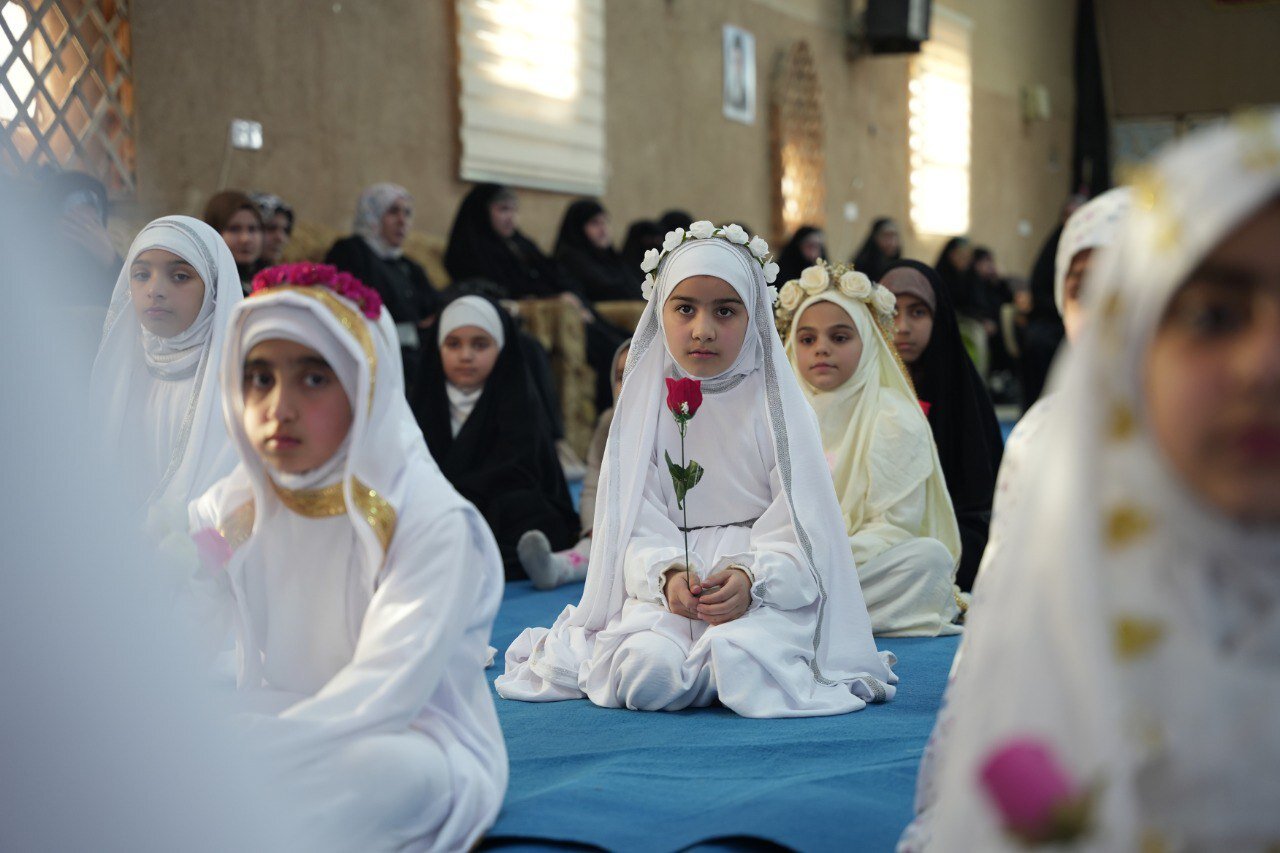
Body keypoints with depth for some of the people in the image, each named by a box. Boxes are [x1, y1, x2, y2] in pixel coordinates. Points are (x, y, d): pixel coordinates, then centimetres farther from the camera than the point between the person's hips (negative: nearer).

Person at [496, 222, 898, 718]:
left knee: (749, 669, -32)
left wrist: (751, 578, -24)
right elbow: (637, 527, -1)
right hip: (667, 585, 1)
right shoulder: (644, 407, 7)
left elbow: (799, 535, -5)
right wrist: (666, 575, -22)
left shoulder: (774, 407, 3)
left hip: (769, 588, -1)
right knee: (649, 676, -29)